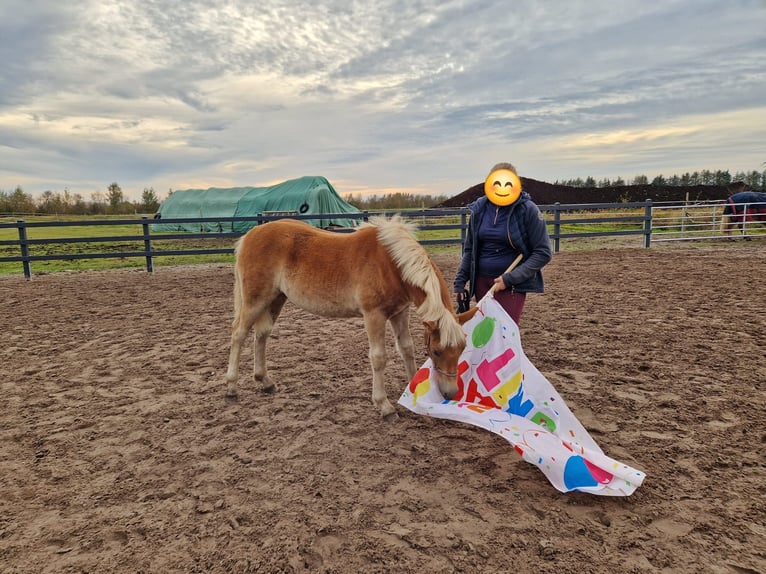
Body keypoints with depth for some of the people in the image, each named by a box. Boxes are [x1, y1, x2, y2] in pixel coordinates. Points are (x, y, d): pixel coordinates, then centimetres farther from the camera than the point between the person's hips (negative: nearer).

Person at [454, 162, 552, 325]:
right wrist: (460, 281, 4)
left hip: (512, 284, -4)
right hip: (481, 281, 4)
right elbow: (469, 250, 11)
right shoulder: (479, 209, 1)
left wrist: (510, 278, -17)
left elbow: (543, 253, -10)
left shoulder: (528, 210, -11)